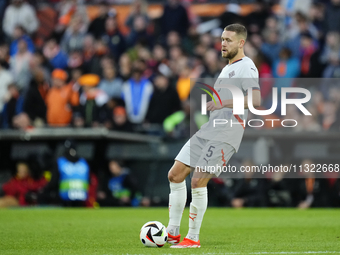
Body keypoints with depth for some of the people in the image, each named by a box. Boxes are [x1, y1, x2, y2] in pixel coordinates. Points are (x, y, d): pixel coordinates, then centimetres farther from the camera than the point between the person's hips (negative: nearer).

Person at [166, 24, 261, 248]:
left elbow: (255, 100, -23)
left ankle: (193, 238, -4)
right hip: (208, 130, 9)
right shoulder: (228, 68, 21)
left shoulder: (246, 66, -8)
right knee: (175, 174, 4)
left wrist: (223, 103, -25)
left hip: (226, 134, -9)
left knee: (198, 181, -15)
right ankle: (172, 233, 10)